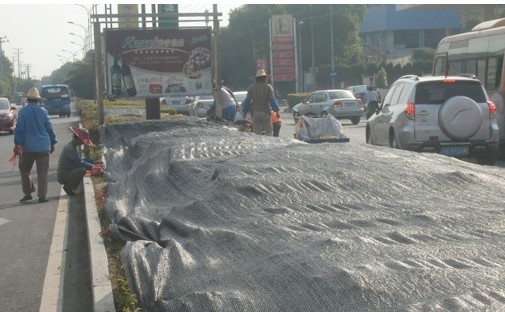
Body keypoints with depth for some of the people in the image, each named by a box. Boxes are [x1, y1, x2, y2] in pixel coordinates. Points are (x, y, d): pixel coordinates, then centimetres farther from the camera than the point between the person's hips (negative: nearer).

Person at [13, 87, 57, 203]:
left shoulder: (22, 112, -5)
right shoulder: (43, 111, 0)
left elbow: (19, 129, -7)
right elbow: (50, 129, 5)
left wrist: (17, 144, -2)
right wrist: (52, 143, 15)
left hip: (27, 147, -1)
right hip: (43, 147, 1)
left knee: (24, 170, 15)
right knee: (42, 172, 4)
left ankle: (28, 193, 12)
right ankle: (42, 196, 2)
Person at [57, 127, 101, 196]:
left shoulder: (74, 146, 11)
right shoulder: (70, 148, -20)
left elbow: (80, 159, 20)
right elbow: (80, 163, -24)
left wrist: (94, 161, 10)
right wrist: (93, 167, -18)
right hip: (63, 176, -10)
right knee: (82, 170, -28)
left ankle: (68, 187, 16)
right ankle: (68, 188, -8)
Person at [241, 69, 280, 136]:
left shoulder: (251, 87, 7)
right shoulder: (268, 87, -3)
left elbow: (247, 101, 9)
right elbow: (272, 100, -8)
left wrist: (244, 112, 16)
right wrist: (276, 110, -4)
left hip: (255, 113, 3)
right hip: (265, 112, -2)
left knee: (256, 133, 4)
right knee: (269, 132, 3)